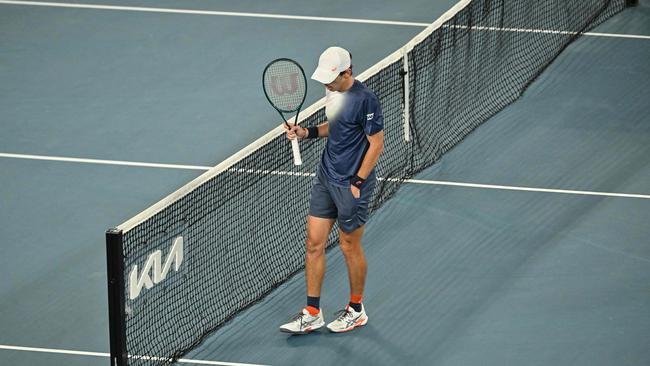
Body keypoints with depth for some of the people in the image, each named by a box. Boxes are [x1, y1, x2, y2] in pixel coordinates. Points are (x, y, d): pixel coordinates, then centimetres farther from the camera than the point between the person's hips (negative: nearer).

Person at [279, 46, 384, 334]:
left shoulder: (365, 100, -21)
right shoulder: (334, 93, 4)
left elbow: (376, 144, -17)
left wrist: (357, 183, -16)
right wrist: (307, 132, 3)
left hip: (351, 184, -8)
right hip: (325, 178, 8)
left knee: (350, 247, 7)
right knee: (314, 243, 6)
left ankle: (356, 310, 26)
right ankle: (312, 315, 13)